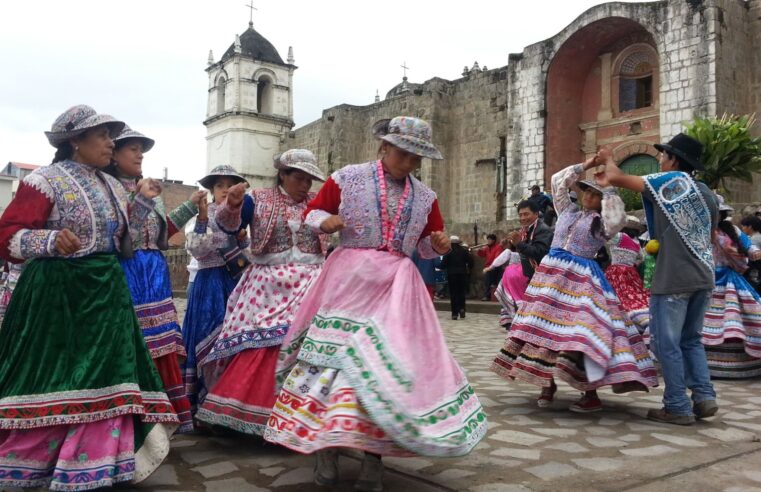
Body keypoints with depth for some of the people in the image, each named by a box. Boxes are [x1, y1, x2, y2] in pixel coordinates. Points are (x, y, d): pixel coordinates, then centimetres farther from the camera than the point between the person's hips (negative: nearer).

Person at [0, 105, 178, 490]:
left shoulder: (110, 185, 14)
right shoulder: (45, 180, -8)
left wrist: (143, 200, 11)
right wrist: (51, 241, -30)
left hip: (105, 292, 7)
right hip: (58, 294, -6)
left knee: (102, 377, 4)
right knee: (53, 379, 1)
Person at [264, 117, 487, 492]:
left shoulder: (424, 196, 10)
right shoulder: (347, 178, 0)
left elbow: (426, 244, 19)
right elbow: (313, 210, 7)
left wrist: (439, 244, -4)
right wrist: (325, 221, -14)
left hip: (397, 286, 3)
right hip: (349, 279, -2)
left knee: (391, 359, -2)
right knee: (335, 350, -3)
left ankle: (374, 456, 8)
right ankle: (326, 446, 11)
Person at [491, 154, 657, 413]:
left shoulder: (601, 222, 2)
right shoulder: (568, 211, 16)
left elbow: (617, 221, -21)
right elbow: (558, 182, 16)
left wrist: (608, 189, -12)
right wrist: (584, 167, 11)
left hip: (581, 278, -5)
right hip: (551, 274, 5)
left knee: (582, 331, -13)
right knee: (546, 326, 4)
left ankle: (592, 394, -7)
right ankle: (547, 385, 14)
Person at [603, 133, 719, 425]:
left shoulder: (669, 181, -6)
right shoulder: (707, 193, 16)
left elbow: (615, 178, -6)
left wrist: (608, 159, 15)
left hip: (673, 279, -7)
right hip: (704, 277, 8)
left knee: (667, 343, 0)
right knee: (691, 340, 18)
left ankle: (678, 408, 3)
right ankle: (705, 397, 11)